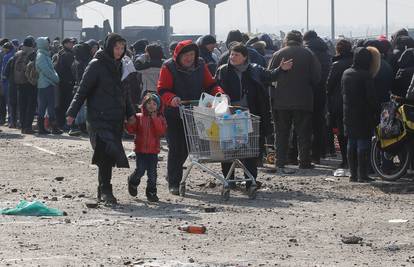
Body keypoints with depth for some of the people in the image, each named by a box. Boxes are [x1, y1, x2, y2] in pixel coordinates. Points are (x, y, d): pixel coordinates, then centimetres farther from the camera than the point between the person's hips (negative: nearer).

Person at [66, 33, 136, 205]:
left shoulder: (119, 66, 16)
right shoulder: (97, 65, -6)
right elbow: (83, 90, -7)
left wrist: (130, 113, 19)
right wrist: (72, 113, -12)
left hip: (116, 119, 7)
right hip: (99, 118, -7)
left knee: (108, 156, 6)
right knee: (107, 153, -17)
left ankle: (104, 191, 13)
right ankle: (105, 190, -15)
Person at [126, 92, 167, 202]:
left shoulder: (160, 119, 3)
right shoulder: (139, 117, 2)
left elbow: (161, 132, -11)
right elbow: (132, 130, 1)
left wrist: (155, 119, -15)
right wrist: (129, 123, -19)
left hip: (153, 150, 1)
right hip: (141, 149, -1)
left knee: (152, 173, 1)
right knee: (140, 170, -3)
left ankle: (151, 192, 11)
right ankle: (133, 182, 27)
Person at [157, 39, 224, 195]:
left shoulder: (200, 65, 5)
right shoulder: (169, 67, -9)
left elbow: (210, 85, 9)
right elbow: (162, 90, -15)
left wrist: (219, 93, -13)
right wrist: (172, 99, -36)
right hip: (173, 115, -4)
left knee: (186, 148, 10)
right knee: (175, 148, -5)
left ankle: (174, 176, 31)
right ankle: (173, 183, 2)